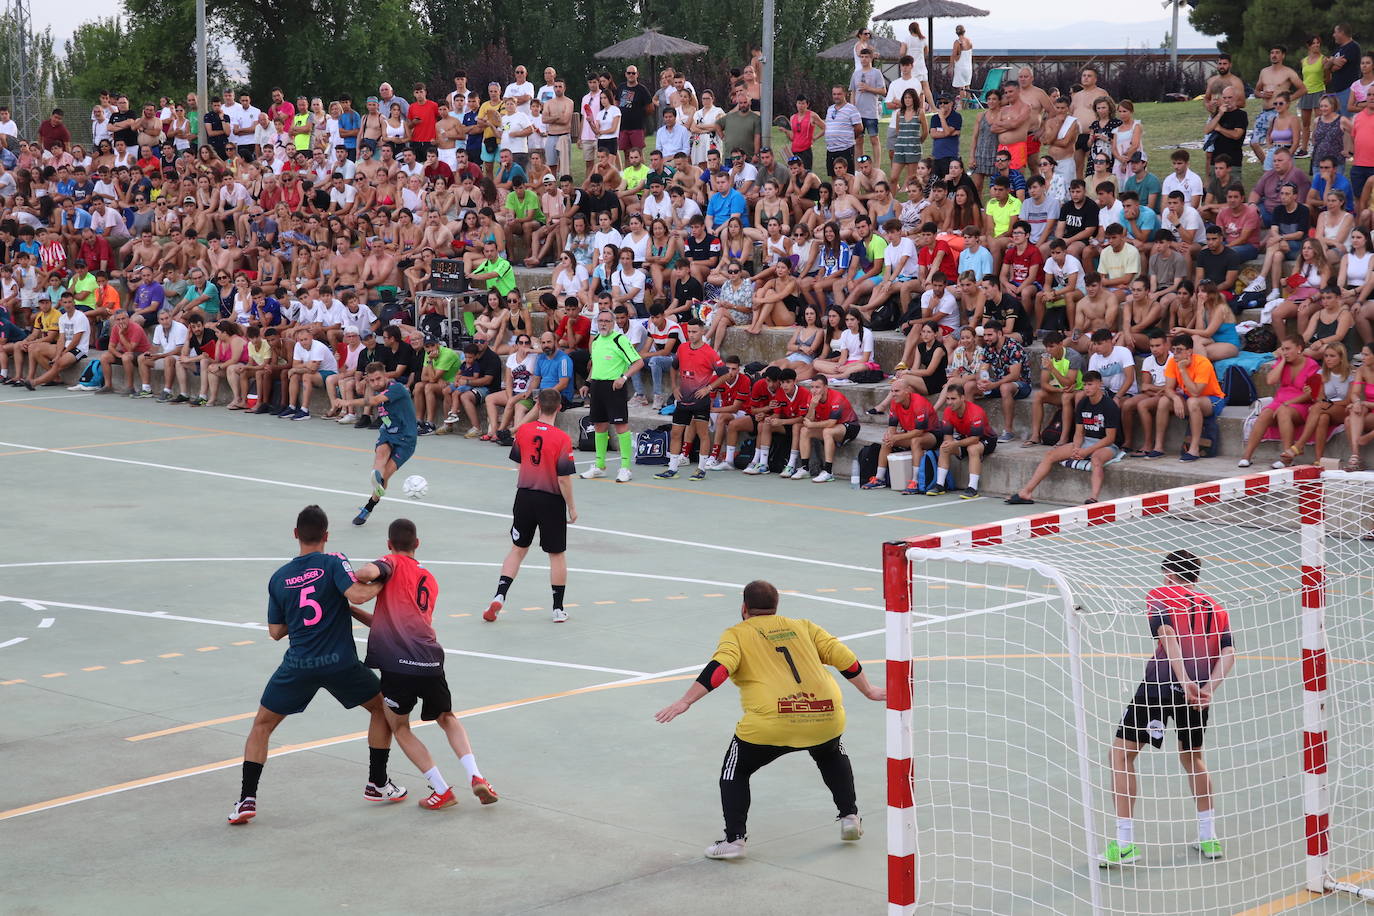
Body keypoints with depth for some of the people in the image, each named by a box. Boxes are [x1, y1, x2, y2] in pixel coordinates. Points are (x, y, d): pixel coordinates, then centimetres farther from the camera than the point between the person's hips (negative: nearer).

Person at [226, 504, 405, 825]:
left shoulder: (278, 578, 6)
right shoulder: (333, 562, -5)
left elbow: (275, 631, 10)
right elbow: (356, 595, -20)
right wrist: (381, 583, -3)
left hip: (298, 666, 2)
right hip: (340, 663, -2)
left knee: (261, 725, 15)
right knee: (383, 708, 22)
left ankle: (247, 799, 3)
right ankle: (377, 783, 25)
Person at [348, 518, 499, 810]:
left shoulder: (392, 564, 5)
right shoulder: (430, 581, 25)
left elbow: (367, 572, -19)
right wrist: (354, 612, 30)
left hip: (397, 662, -5)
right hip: (431, 661, 5)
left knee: (399, 727, 16)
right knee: (447, 718, 27)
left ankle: (442, 791, 8)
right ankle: (475, 777, 7)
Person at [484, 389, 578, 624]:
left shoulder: (523, 430, -4)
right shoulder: (562, 439, -17)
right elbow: (564, 478, -16)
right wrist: (571, 507, -5)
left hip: (525, 496, 3)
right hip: (551, 500, -3)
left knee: (517, 549, 15)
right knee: (557, 555, 10)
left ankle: (499, 596, 2)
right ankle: (558, 609, 15)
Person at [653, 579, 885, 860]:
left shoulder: (736, 634, 10)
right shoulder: (803, 626, 21)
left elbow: (718, 668, -8)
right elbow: (844, 657, 17)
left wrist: (684, 702, -10)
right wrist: (868, 691, 29)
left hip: (772, 722, -4)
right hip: (825, 717, 4)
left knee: (735, 771, 17)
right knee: (831, 755, 36)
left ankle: (734, 839, 8)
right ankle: (850, 817, 32)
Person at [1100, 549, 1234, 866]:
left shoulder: (1160, 595, 7)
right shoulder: (1216, 608, 20)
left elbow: (1167, 634, -12)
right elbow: (1228, 653, 3)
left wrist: (1185, 682, -20)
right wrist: (1208, 689, -7)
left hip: (1160, 683, -5)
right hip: (1199, 692, 5)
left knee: (1121, 753, 5)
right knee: (1192, 756, 28)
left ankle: (1125, 843, -1)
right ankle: (1209, 837, 29)